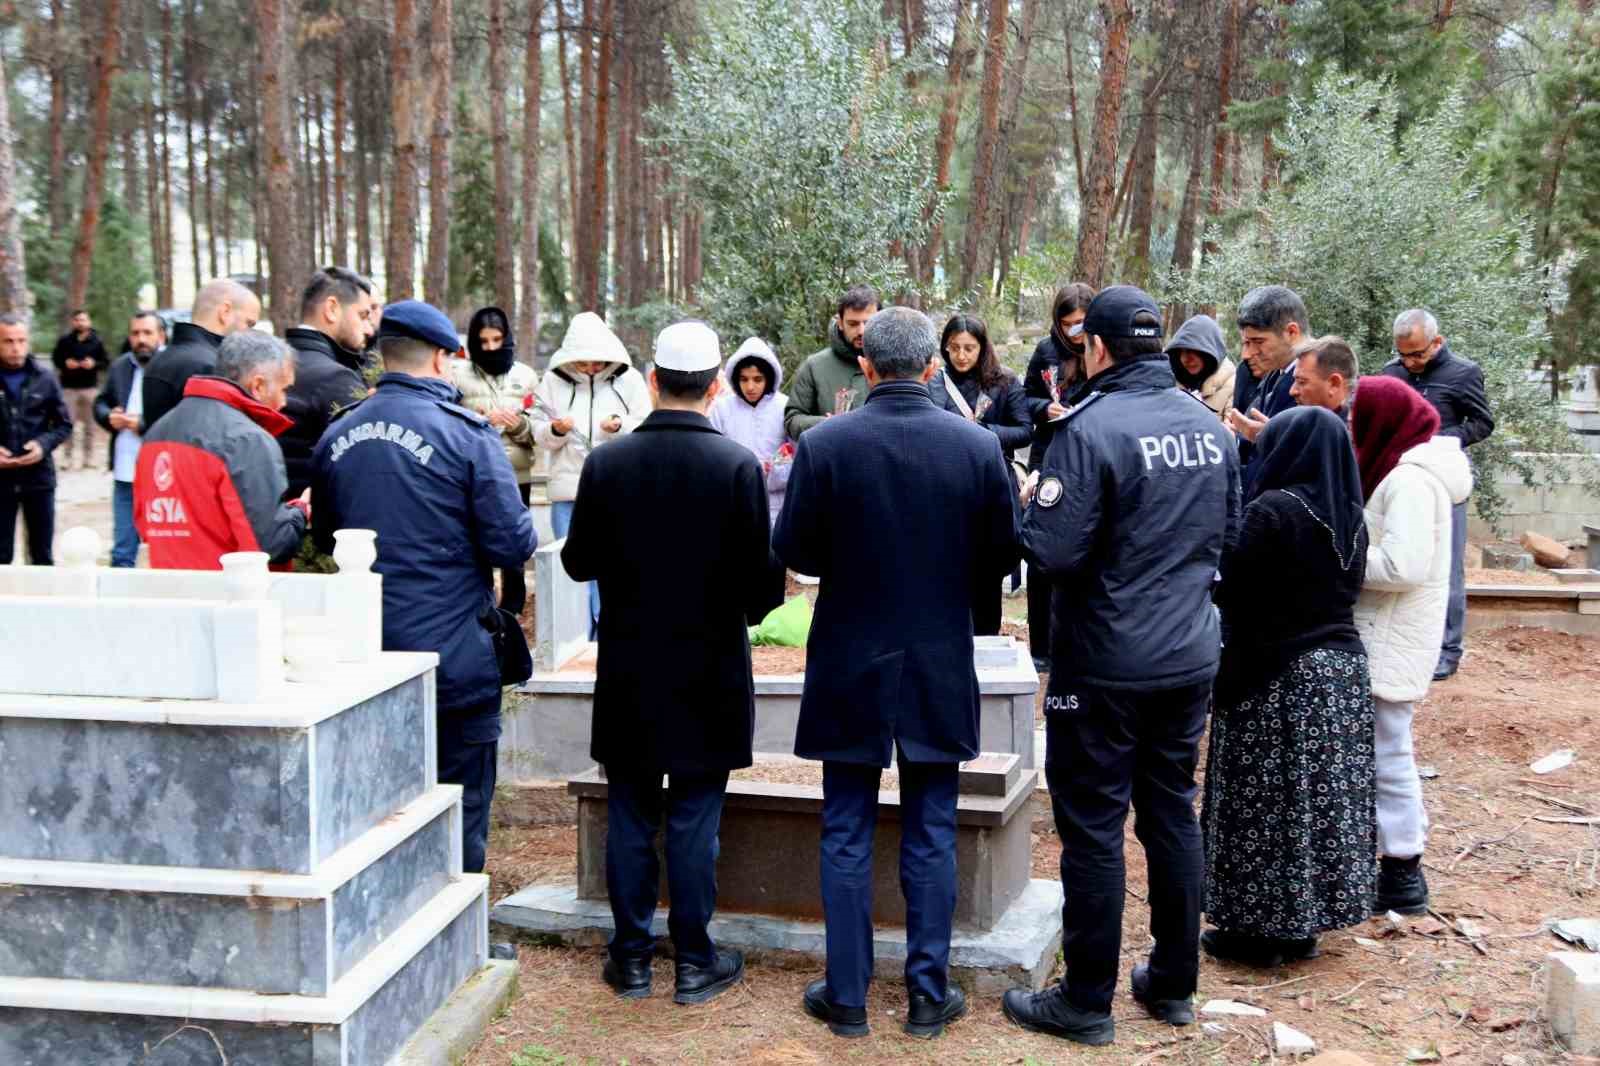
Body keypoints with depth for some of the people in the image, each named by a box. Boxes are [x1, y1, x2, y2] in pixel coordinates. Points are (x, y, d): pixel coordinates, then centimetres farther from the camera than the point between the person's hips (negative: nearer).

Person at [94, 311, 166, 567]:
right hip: (125, 474, 6)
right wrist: (109, 416, -2)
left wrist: (144, 425, -22)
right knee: (122, 551, 13)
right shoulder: (119, 367, 12)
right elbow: (100, 402, 21)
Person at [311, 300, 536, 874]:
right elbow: (512, 545, -14)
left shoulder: (336, 436, 5)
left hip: (362, 658, 5)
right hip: (454, 655, -5)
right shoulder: (467, 435, -12)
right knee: (458, 822, 6)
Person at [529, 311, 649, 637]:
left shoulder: (629, 380, -1)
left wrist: (621, 426, -21)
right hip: (569, 491, 1)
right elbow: (540, 435, 3)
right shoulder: (554, 381, 2)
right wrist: (556, 430, -19)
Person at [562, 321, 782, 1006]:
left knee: (630, 816, 11)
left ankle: (631, 957, 19)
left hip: (629, 669, 2)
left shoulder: (606, 463, -7)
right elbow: (758, 576, -11)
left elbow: (579, 563, 1)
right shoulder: (738, 466, -13)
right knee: (694, 820, 6)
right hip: (708, 671, -2)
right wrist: (749, 607, 10)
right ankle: (694, 961, 14)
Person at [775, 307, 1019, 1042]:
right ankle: (929, 994, 17)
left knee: (846, 835, 9)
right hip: (940, 670, 1)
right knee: (931, 834, 11)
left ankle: (847, 995, 15)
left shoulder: (824, 445, -12)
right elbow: (1001, 556, -2)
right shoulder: (978, 447, -8)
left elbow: (793, 552, -7)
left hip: (850, 668, -1)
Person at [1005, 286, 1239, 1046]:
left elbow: (1051, 554, -21)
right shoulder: (1209, 426, 4)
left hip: (1105, 665, -6)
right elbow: (1228, 536, 15)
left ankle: (1086, 1002, 12)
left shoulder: (1091, 428, -18)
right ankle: (1174, 983, 27)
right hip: (1190, 659, 7)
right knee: (1174, 814, 16)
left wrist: (1034, 511, -2)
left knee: (1093, 826, 3)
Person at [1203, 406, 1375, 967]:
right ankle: (1306, 925, 24)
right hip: (1343, 668, 7)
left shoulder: (1272, 511, -18)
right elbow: (1348, 586, 12)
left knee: (1268, 802, 3)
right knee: (1322, 796, 13)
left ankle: (1260, 928, 11)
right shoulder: (1350, 516, 5)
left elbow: (1230, 589, -17)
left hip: (1276, 677, -7)